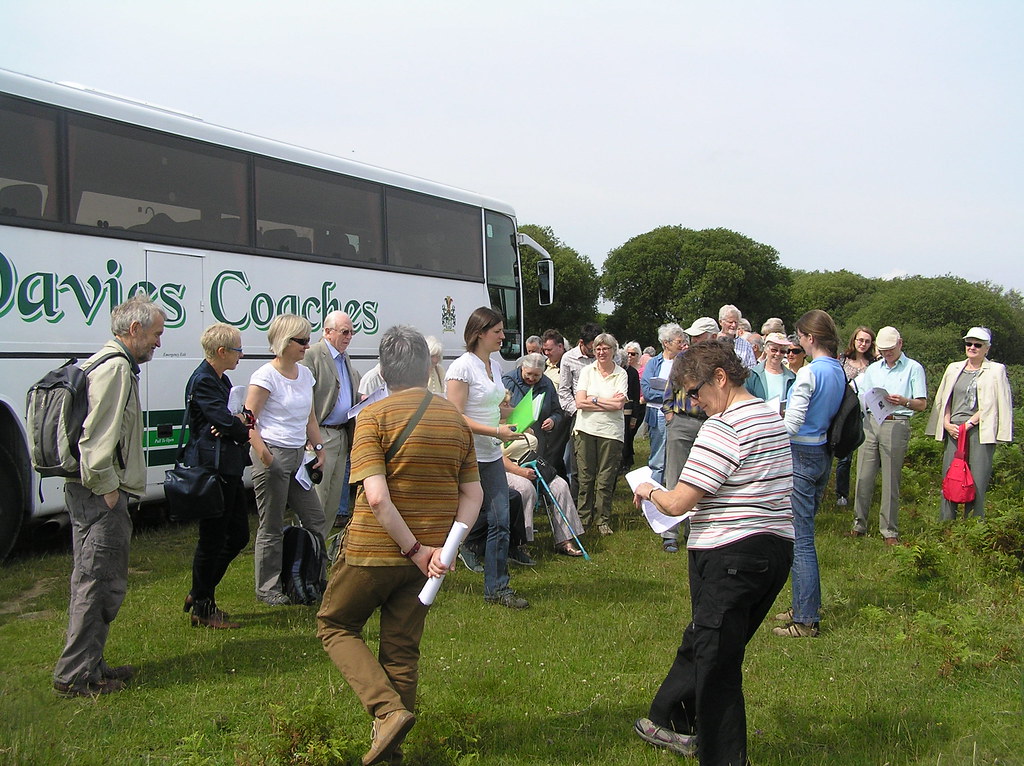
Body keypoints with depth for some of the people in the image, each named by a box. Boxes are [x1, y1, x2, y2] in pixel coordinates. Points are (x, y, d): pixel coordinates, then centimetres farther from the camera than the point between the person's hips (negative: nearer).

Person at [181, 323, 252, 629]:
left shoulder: (221, 380, 17)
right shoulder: (203, 381, -15)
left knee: (238, 535, 15)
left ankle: (200, 594, 28)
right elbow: (225, 421, -21)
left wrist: (239, 420, -11)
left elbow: (233, 418, 12)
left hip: (229, 468, 10)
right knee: (212, 539, 0)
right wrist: (245, 428, -1)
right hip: (212, 468, -10)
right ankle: (203, 607, 13)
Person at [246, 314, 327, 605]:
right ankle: (268, 588, 11)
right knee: (272, 528, 0)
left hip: (298, 456, 8)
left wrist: (319, 448, 12)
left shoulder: (305, 374, 12)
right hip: (273, 455, -8)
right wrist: (264, 456, -23)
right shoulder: (266, 376, -11)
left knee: (315, 518, 8)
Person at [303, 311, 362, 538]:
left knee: (334, 496, 12)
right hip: (321, 436, -9)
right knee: (316, 496, -7)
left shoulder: (345, 359, 18)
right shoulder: (312, 356, -10)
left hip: (342, 433, 9)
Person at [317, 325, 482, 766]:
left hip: (374, 550, -5)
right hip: (428, 556, 5)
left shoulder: (374, 417, -14)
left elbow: (376, 498, -23)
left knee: (335, 625, 15)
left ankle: (389, 711, -2)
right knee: (402, 649, 15)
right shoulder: (455, 419, 4)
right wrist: (445, 549, -4)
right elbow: (473, 495, 4)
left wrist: (415, 549, -15)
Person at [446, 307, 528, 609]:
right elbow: (456, 417, -19)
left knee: (500, 522, 2)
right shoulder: (462, 368, -14)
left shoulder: (494, 366, 12)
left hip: (490, 457, 7)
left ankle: (497, 587, 10)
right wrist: (496, 432, -23)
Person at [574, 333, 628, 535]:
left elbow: (619, 405, -9)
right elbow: (580, 402, -5)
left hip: (611, 431, -1)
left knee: (605, 480, 2)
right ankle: (584, 518, 13)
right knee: (585, 476, 3)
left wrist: (594, 399, -7)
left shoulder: (621, 374, 3)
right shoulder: (587, 371, 6)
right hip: (586, 429, 1)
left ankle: (603, 520, 13)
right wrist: (608, 402, -8)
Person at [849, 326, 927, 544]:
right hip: (870, 423, 4)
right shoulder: (873, 369, 20)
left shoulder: (913, 369, 4)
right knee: (864, 477, 1)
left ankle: (890, 531, 5)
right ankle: (859, 525, 9)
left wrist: (904, 401, -22)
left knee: (891, 480, -2)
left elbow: (922, 404, -2)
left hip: (896, 425, -4)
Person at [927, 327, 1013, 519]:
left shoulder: (996, 370, 4)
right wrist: (947, 424, 3)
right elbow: (942, 400, 18)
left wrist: (969, 423, -10)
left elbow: (992, 405, -4)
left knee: (977, 484, -6)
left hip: (980, 432, -4)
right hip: (954, 432, 4)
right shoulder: (954, 369, 17)